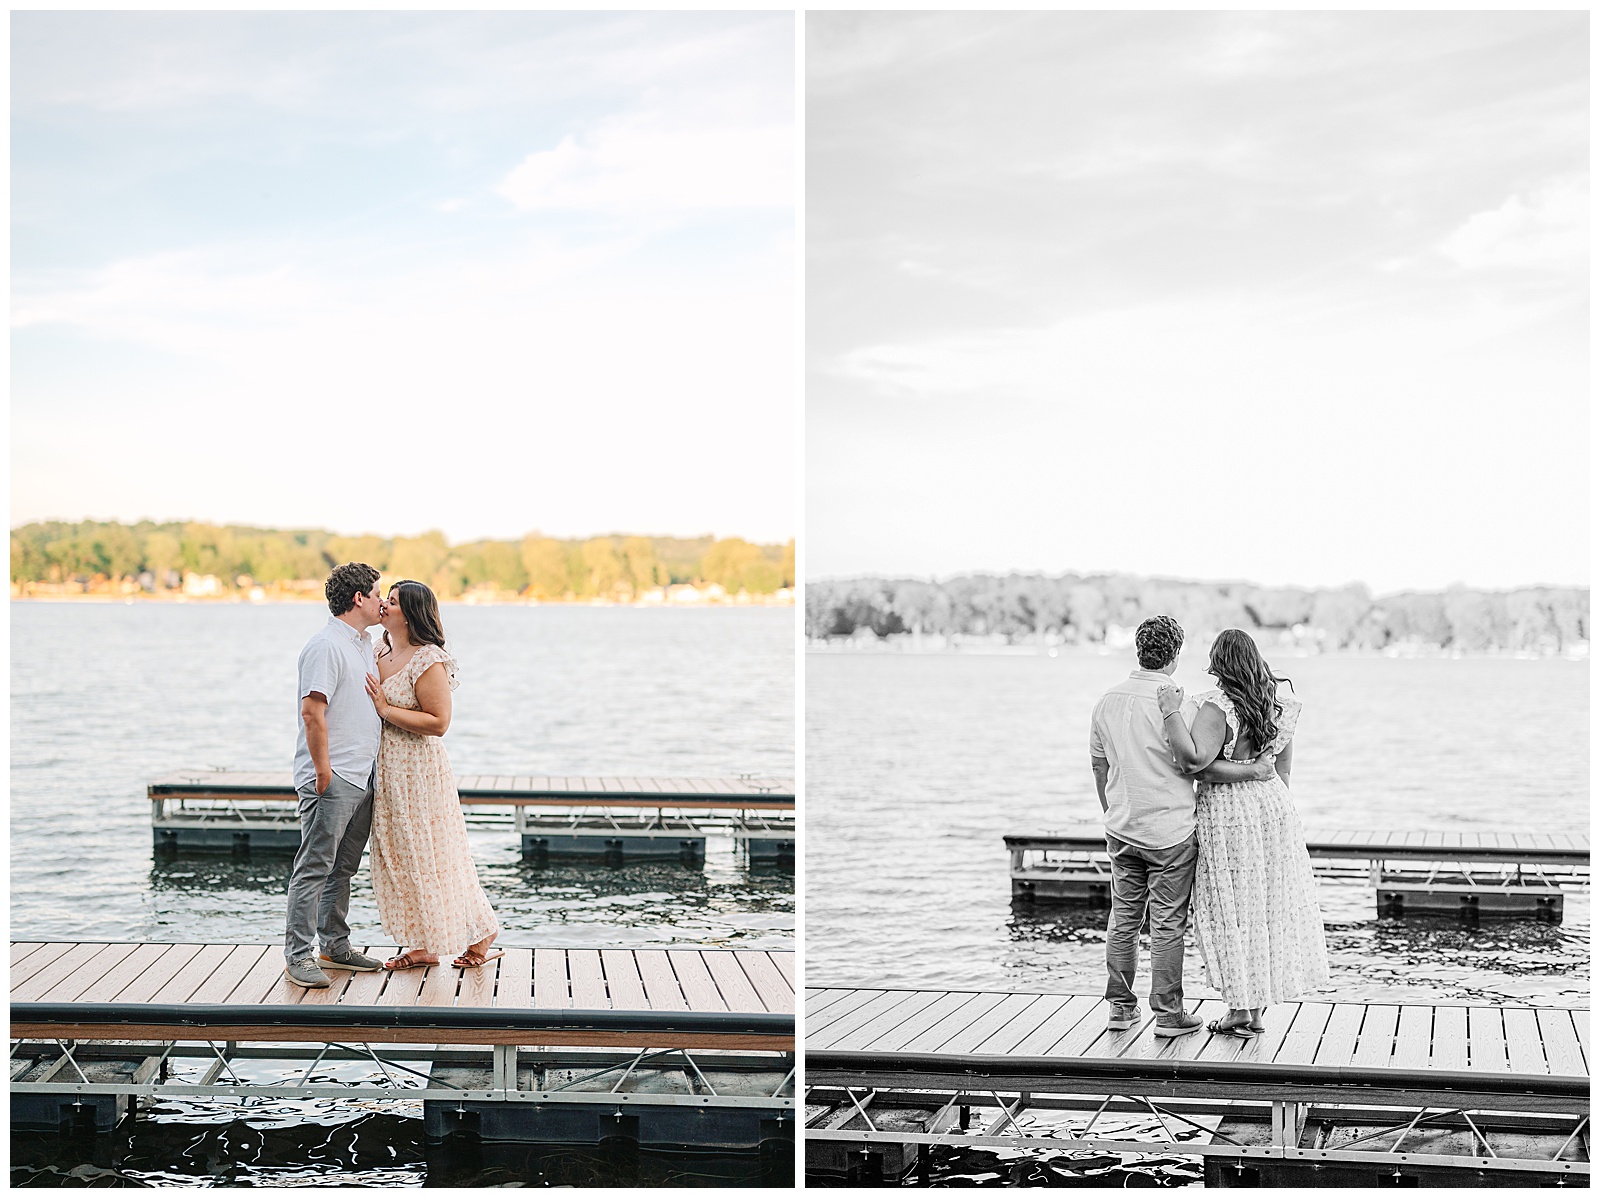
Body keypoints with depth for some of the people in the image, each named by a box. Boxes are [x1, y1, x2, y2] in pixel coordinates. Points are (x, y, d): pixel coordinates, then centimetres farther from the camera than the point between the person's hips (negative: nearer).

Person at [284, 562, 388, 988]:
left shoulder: (365, 645, 17)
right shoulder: (326, 646, -14)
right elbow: (312, 712, -19)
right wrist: (323, 771, -20)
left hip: (361, 777, 9)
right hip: (333, 779, -9)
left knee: (343, 867, 15)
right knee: (314, 867, -7)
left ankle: (335, 944, 23)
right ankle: (299, 956, -6)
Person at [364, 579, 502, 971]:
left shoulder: (428, 660, -16)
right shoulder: (380, 655, 10)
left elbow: (438, 722, -21)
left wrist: (386, 710, -21)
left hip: (419, 771, -9)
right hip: (386, 771, 9)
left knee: (429, 854, -2)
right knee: (399, 857, 9)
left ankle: (480, 935, 11)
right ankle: (423, 946, 16)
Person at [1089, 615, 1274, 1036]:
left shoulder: (1108, 702, 3)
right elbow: (1201, 764, -17)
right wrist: (1253, 770, -5)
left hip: (1122, 829, 6)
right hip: (1169, 831, -6)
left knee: (1123, 918, 13)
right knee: (1167, 924, 2)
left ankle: (1121, 1007, 18)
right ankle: (1168, 1013, 7)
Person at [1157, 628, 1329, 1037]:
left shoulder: (1217, 707, -17)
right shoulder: (1279, 706, 4)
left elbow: (1194, 758, -30)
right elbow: (1282, 769, 12)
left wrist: (1171, 713, -25)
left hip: (1226, 811, -6)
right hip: (1272, 804, 6)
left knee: (1231, 911, 3)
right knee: (1268, 904, 12)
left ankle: (1240, 1008, 6)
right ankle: (1257, 1005, 18)